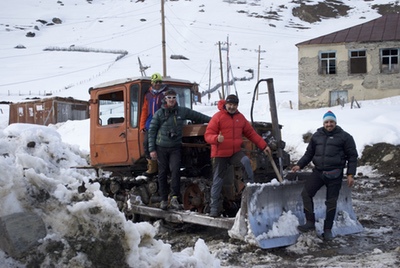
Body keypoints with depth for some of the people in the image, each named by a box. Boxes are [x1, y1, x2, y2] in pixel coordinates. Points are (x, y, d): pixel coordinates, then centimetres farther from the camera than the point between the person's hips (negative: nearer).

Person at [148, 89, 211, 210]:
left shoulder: (182, 111, 5)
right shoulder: (159, 113, 2)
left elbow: (197, 116, 14)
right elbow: (152, 131, 3)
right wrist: (152, 149, -2)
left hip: (175, 147, 0)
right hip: (161, 147, 0)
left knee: (175, 170, -17)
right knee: (162, 173, 4)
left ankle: (174, 198, -13)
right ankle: (164, 199, 13)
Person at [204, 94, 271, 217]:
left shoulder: (240, 117, 8)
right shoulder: (218, 117, -8)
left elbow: (251, 133, 12)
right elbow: (208, 135, -12)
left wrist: (264, 146, 6)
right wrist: (216, 139, -34)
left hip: (236, 151, 3)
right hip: (220, 153, -3)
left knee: (246, 161, -30)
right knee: (218, 180, 1)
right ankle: (214, 207, 12)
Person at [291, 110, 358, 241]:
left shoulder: (344, 137, -1)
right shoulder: (316, 136, 10)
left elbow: (352, 156, -1)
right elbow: (309, 153, 16)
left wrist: (350, 174, -8)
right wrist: (299, 165, 3)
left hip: (335, 174, -4)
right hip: (318, 171, 4)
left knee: (331, 201, 3)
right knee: (306, 193, -7)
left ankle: (327, 230, 14)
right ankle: (310, 222, 4)